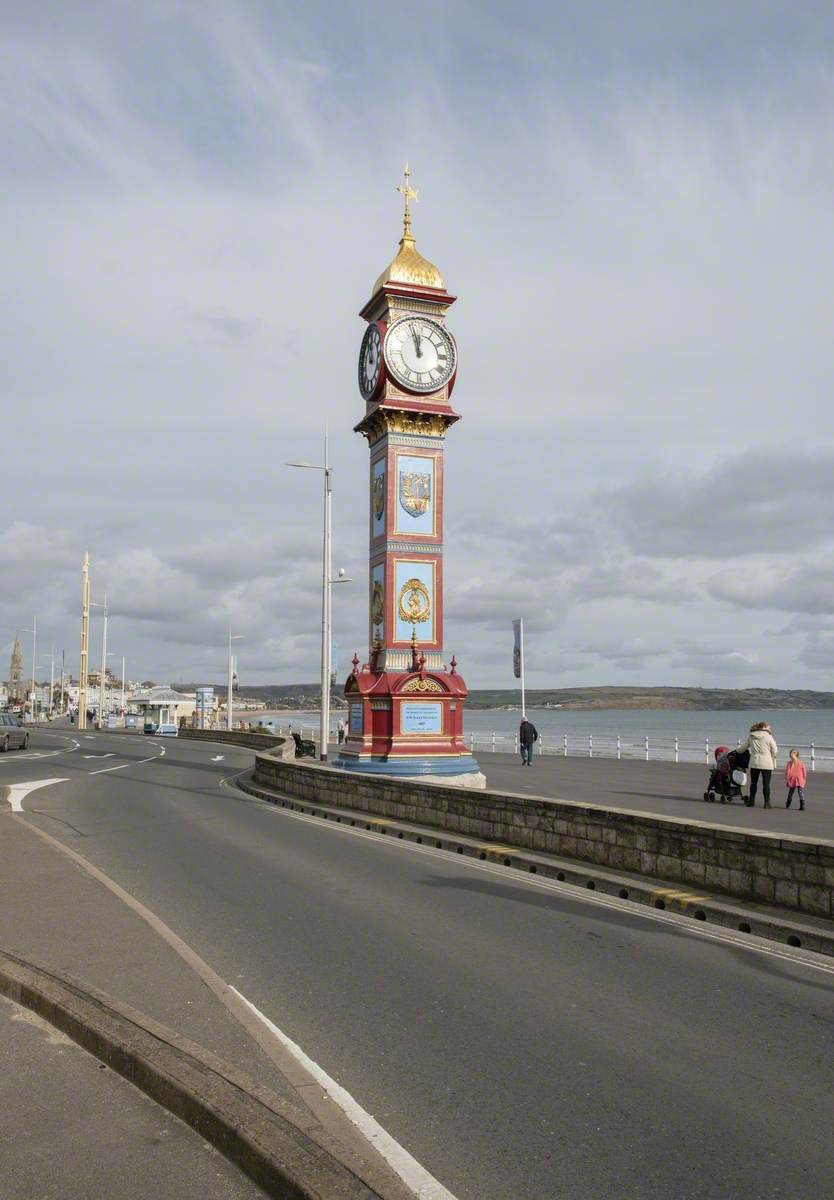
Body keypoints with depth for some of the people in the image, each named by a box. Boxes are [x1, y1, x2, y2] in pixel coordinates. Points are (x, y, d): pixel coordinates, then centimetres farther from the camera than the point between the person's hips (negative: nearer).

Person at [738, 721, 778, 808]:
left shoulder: (750, 736, 5)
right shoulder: (769, 737, -8)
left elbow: (744, 747, 19)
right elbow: (774, 751, -6)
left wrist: (738, 749, 38)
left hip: (754, 763, 4)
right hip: (766, 764, -4)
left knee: (753, 783, 13)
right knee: (766, 784, 2)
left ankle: (751, 801, 18)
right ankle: (767, 802, 2)